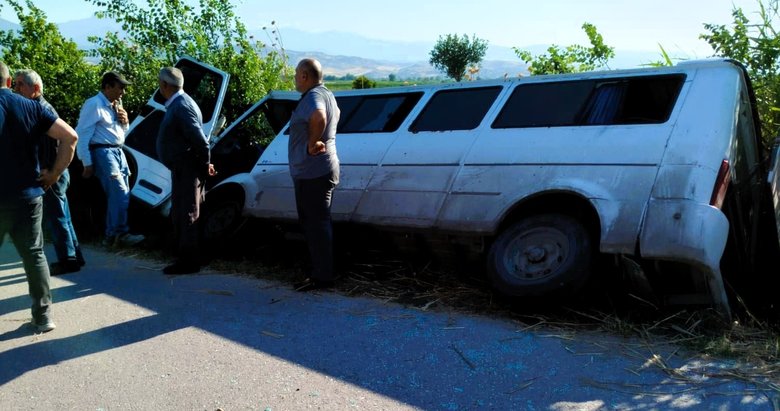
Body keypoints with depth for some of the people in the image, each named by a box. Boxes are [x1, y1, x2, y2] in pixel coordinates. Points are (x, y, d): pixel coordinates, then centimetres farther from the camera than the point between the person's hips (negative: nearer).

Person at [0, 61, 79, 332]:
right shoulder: (31, 107, 1)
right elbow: (70, 137, -4)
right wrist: (54, 173, 1)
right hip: (28, 196, 3)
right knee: (34, 255, 11)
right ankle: (43, 317, 15)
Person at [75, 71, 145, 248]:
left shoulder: (116, 104, 14)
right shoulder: (94, 104, -12)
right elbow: (82, 134, -17)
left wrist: (124, 122, 2)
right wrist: (87, 163, -19)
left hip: (118, 151, 9)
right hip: (103, 152, -9)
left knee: (121, 195, 11)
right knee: (119, 194, -16)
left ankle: (112, 235, 19)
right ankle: (119, 234, -9)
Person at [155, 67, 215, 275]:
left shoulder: (181, 106, -18)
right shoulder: (177, 104, 15)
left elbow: (200, 139, -23)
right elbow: (194, 138, 16)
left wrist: (205, 164, -14)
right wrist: (204, 163, 13)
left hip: (188, 170, -11)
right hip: (182, 169, 11)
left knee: (187, 216, -4)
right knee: (179, 215, 16)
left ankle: (188, 262, 3)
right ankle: (184, 258, 26)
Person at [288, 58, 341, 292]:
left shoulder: (313, 96, -16)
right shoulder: (326, 94, 16)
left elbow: (318, 117, -39)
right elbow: (335, 114, 37)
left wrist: (312, 143, -25)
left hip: (312, 173, -11)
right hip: (320, 170, 11)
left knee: (316, 224, -5)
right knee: (316, 222, 17)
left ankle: (322, 276, 2)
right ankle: (321, 272, 26)